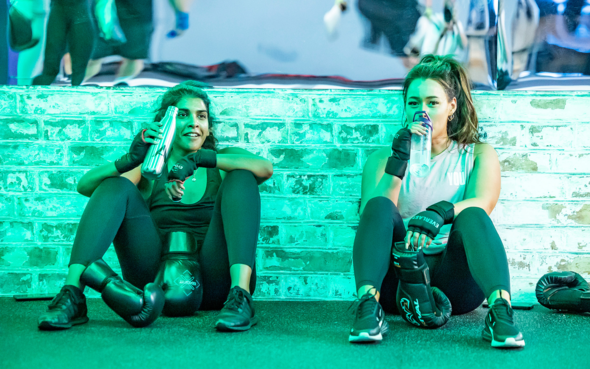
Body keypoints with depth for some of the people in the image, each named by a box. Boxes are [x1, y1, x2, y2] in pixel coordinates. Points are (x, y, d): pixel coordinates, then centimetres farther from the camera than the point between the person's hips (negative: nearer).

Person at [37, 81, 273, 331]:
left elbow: (265, 168, -9)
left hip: (215, 282, 0)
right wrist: (130, 160, -20)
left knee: (241, 179, -16)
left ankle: (240, 296, -36)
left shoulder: (223, 161, 15)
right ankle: (71, 296, -29)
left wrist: (202, 159, -21)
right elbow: (85, 186, -1)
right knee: (116, 185, -12)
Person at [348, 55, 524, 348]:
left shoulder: (478, 155, 12)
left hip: (455, 281, -1)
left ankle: (500, 309, -46)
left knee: (471, 216, -28)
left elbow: (482, 202, -10)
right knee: (380, 206, -23)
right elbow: (370, 218, -4)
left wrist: (439, 213, -31)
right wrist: (398, 163, -16)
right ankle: (368, 306, -39)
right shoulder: (383, 158, 13)